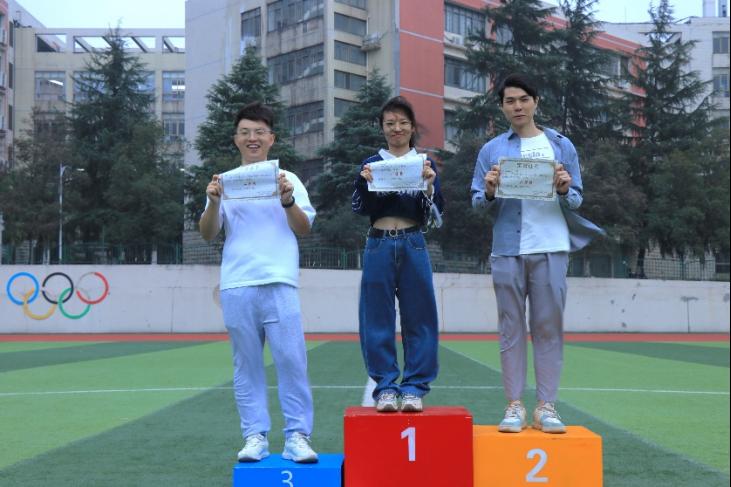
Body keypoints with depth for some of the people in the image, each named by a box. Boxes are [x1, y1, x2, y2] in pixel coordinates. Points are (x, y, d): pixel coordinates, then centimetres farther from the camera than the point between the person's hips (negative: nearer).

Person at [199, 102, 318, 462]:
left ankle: (297, 437, -4)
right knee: (246, 364, 3)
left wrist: (288, 201, -12)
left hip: (279, 282, -1)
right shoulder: (225, 182, 14)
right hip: (237, 285, 1)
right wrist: (213, 202, -10)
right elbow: (208, 234, 8)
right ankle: (255, 437, 7)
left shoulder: (287, 179, 12)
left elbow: (304, 229, 6)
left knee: (291, 360, -8)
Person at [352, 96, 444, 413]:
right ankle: (385, 387, 9)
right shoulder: (371, 165, 11)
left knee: (418, 317, 1)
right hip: (379, 246, 1)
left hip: (413, 246, -1)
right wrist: (366, 182, -14)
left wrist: (429, 185, -16)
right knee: (378, 319, 1)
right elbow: (359, 209, 4)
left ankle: (414, 387, 8)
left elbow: (436, 213, 2)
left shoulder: (425, 164, 8)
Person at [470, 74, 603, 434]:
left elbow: (576, 200, 10)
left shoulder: (561, 146, 10)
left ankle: (546, 407, 5)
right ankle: (514, 405, 6)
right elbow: (477, 202, 8)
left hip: (551, 249, 0)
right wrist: (490, 192, -13)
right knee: (511, 327, 2)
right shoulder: (491, 150, 10)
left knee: (548, 327, 0)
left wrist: (564, 191, -12)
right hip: (508, 250, 0)